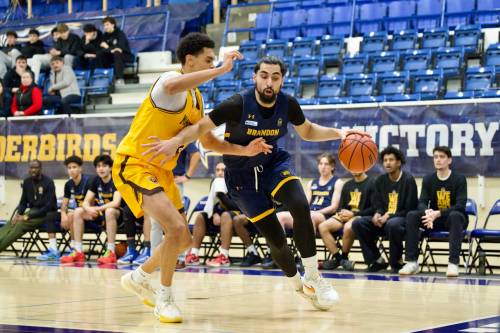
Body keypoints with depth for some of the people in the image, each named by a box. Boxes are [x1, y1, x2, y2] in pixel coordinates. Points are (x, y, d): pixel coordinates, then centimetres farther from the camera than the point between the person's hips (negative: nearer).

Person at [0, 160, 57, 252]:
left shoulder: (48, 182, -12)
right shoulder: (27, 182, 6)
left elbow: (48, 206, -17)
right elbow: (23, 202, 13)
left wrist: (28, 216, -22)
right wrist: (18, 214, -10)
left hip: (46, 213, -6)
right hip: (33, 211, 6)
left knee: (21, 224, -30)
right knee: (11, 223, -21)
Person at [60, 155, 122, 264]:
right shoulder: (96, 181, 5)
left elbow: (116, 203, -28)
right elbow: (86, 202, 2)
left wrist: (96, 209, -33)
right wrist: (89, 209, -23)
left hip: (117, 215, -6)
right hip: (100, 214, 7)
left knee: (109, 211, -39)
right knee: (78, 212, -12)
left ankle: (111, 252, -40)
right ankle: (78, 251, -16)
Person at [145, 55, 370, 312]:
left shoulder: (287, 104, -11)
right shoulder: (238, 105, -24)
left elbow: (307, 131, 8)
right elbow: (200, 127, -19)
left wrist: (339, 133, -6)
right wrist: (176, 141, -37)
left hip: (273, 164, 3)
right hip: (241, 175, -3)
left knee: (300, 206, -27)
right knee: (275, 238, -6)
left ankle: (313, 278, -14)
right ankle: (297, 284, 24)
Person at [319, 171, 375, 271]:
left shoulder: (372, 183, -1)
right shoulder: (347, 185, 21)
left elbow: (374, 208, -10)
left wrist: (353, 214, -15)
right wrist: (342, 213, -4)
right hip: (346, 216, 6)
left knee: (348, 227, -39)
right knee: (322, 227, -18)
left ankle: (344, 257, -16)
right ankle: (338, 258, -15)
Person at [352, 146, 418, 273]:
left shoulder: (408, 180, -6)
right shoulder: (380, 180, 11)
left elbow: (410, 209, -10)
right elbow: (378, 205, 12)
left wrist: (388, 216, -20)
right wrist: (377, 215, -13)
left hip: (402, 219, -6)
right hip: (383, 219, 6)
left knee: (392, 224, -41)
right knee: (357, 224, -17)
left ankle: (396, 262, -18)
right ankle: (377, 260, -6)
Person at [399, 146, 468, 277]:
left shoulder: (459, 179, -8)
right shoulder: (428, 179, 3)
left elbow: (460, 206, -19)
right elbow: (422, 202, -6)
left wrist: (438, 213, -33)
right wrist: (427, 212, -32)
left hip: (454, 219, -3)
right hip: (434, 220, 4)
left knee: (455, 216, -38)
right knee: (412, 215, -22)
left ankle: (453, 263, -40)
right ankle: (412, 262, -24)